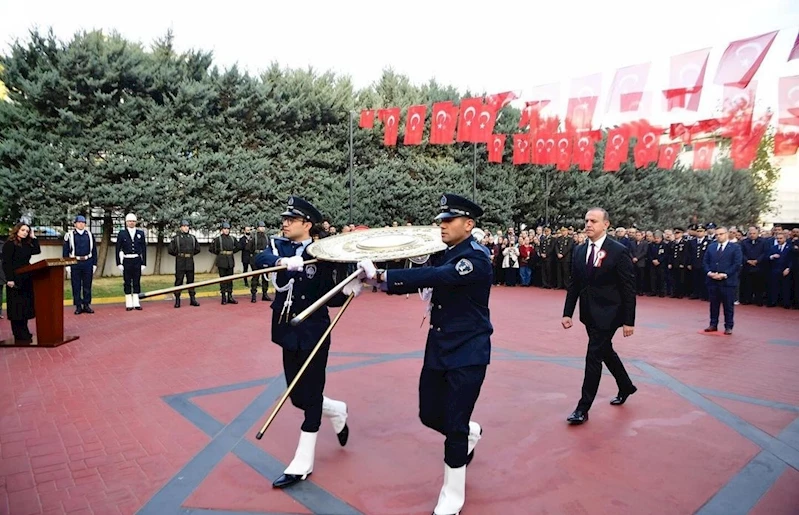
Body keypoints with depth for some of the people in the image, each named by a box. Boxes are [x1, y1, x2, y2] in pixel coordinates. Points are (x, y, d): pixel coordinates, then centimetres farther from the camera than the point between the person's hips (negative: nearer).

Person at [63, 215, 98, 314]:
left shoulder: (90, 235, 9)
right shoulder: (69, 235, 1)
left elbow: (94, 250, 11)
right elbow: (65, 251, 1)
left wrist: (94, 264, 6)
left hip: (88, 263, 2)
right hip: (75, 263, -2)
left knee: (87, 286, 7)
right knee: (76, 286, 3)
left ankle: (87, 305, 15)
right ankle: (78, 306, 10)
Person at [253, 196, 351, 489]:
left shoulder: (322, 254, -9)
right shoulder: (279, 247, 4)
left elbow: (334, 299, -9)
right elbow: (258, 261, -19)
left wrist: (348, 289, -28)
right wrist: (283, 262, -37)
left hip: (313, 334, -5)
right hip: (289, 333, 6)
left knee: (311, 397, 2)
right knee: (298, 396, 15)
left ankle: (302, 465, 15)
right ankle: (337, 412, 44)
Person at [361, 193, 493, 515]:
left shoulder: (477, 258, -19)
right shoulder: (442, 255, 7)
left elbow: (436, 277, -34)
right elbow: (417, 279, 0)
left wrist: (381, 275, -37)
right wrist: (375, 282, -18)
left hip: (468, 353, -7)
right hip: (438, 349, 8)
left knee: (454, 426, -1)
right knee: (430, 415, 14)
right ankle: (470, 433, 46)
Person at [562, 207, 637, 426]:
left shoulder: (619, 251, -13)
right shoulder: (579, 251, 4)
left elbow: (629, 289, -12)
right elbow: (573, 284, 8)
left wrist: (629, 321, -13)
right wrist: (567, 313, 3)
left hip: (608, 314, -7)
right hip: (589, 314, 7)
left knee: (594, 356, -5)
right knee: (605, 352, 21)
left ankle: (583, 407, 4)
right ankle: (626, 386, 45)